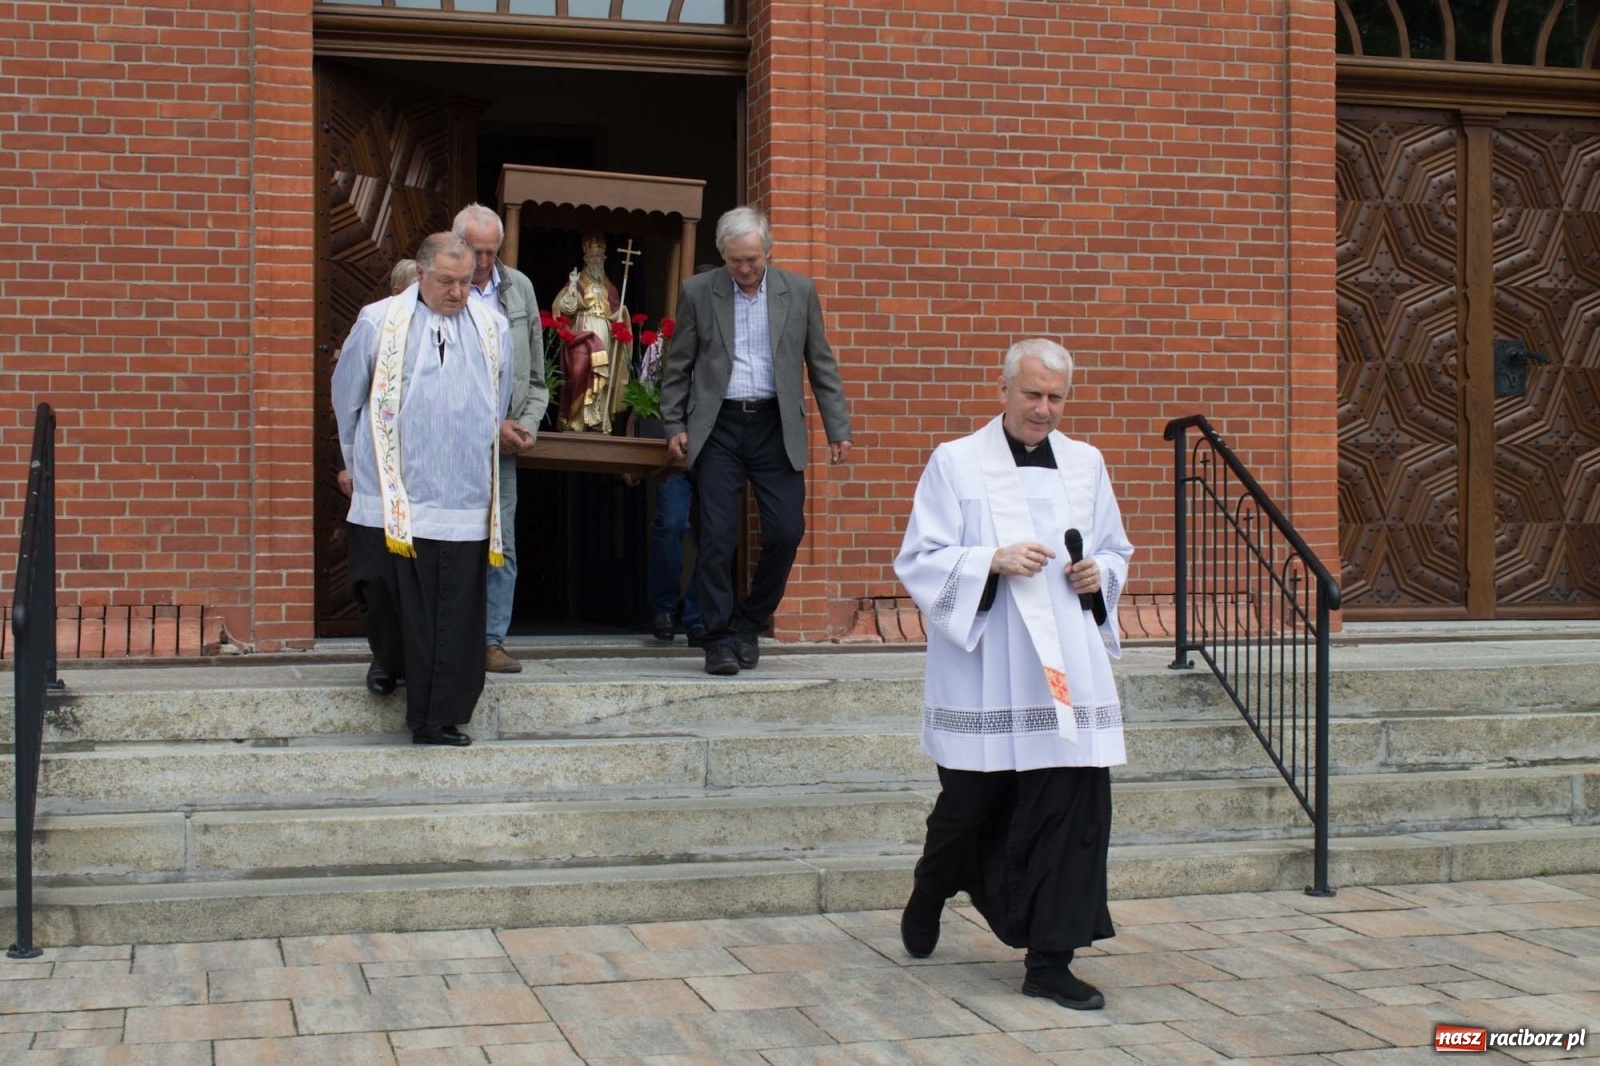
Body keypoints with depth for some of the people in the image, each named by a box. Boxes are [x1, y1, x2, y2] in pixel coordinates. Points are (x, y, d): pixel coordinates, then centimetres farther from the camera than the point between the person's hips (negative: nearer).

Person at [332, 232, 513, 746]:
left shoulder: (493, 327, 8)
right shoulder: (379, 323, 2)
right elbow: (346, 397, 13)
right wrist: (361, 463, 19)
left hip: (464, 503, 2)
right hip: (392, 498, -1)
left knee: (455, 617, 0)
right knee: (389, 598, 1)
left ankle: (441, 720, 9)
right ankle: (388, 659, 35)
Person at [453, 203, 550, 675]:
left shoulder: (518, 287, 12)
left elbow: (535, 372, 17)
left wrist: (527, 424, 4)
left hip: (502, 441, 5)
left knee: (501, 545, 4)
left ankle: (491, 640, 10)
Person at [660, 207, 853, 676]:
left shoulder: (799, 292, 5)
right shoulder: (698, 293, 3)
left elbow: (822, 365, 8)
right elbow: (678, 367, 9)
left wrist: (838, 429, 4)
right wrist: (674, 425, 2)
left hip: (776, 426, 1)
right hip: (718, 426, -1)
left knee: (786, 531, -4)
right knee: (717, 535, -5)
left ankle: (750, 623, 17)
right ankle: (720, 639, 5)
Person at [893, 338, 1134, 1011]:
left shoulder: (1086, 465, 12)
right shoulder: (956, 463, 0)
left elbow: (1117, 552, 21)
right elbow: (919, 561, -4)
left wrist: (1099, 573, -2)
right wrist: (993, 561, -19)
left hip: (1066, 672, 3)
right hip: (984, 674, -3)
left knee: (1075, 805, -4)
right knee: (971, 803, 6)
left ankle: (1051, 962, 4)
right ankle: (929, 892, 39)